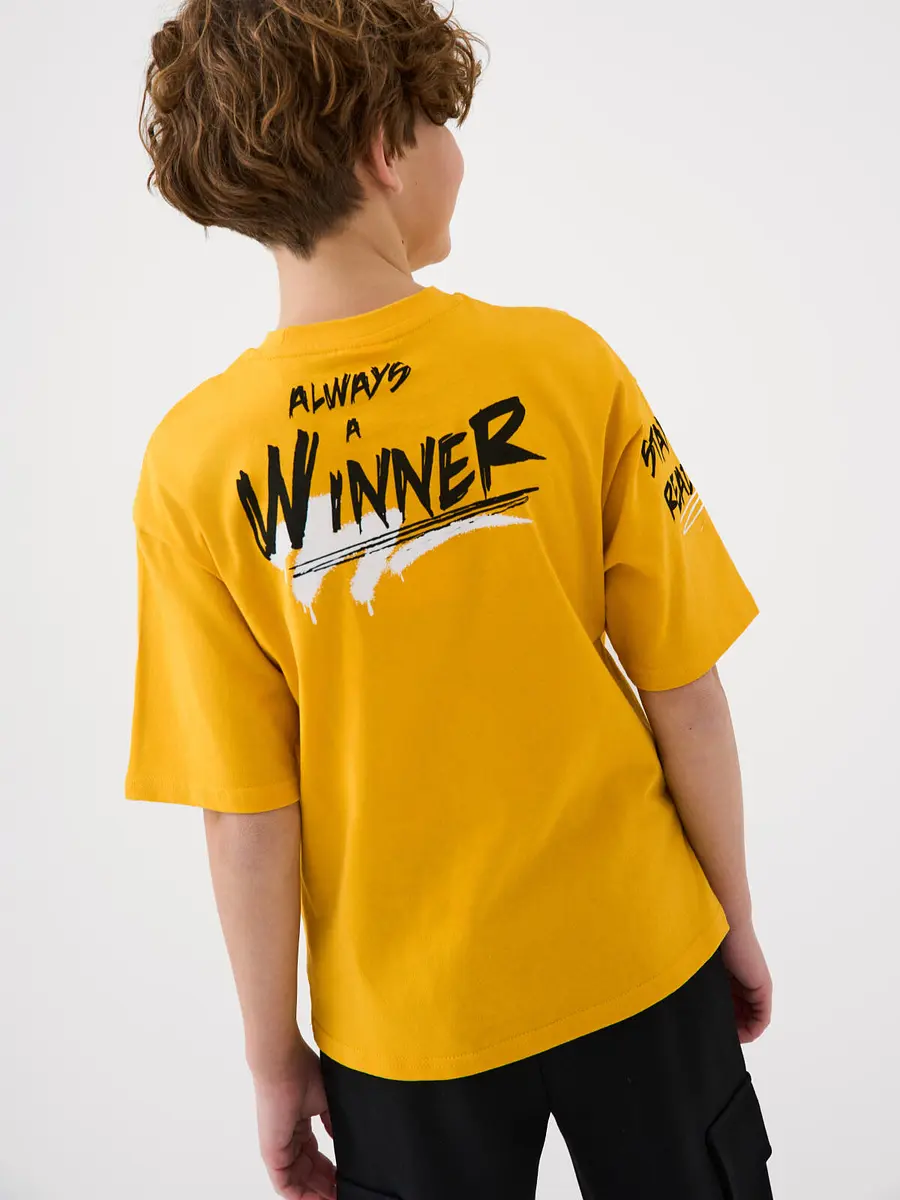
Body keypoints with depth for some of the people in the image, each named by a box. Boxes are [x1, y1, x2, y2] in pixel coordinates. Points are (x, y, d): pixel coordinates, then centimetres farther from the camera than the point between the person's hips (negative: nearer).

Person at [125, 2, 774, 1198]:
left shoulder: (192, 465, -16)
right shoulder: (564, 365, -17)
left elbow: (246, 817, -13)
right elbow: (686, 694, -11)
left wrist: (273, 1056, 2)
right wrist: (736, 918, 5)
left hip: (407, 1024, 0)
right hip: (637, 963, 0)